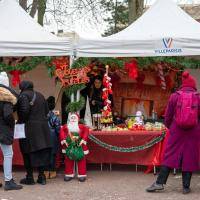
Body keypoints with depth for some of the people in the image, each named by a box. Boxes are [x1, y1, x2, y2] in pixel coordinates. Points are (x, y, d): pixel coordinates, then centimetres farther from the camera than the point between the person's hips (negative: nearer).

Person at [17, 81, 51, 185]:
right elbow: (46, 111, 12)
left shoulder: (23, 95, -8)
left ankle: (29, 178, 7)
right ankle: (41, 176, 13)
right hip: (42, 127, 6)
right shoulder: (40, 95, 14)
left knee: (28, 153, 3)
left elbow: (24, 110, -21)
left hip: (29, 127, -6)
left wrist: (20, 121, -9)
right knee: (41, 152, 10)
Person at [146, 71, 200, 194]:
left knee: (170, 156, 4)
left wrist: (170, 127, 22)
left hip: (177, 131, 0)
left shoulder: (175, 96, 0)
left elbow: (168, 116, 4)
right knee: (189, 157, 6)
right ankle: (186, 187, 8)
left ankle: (160, 183, 1)